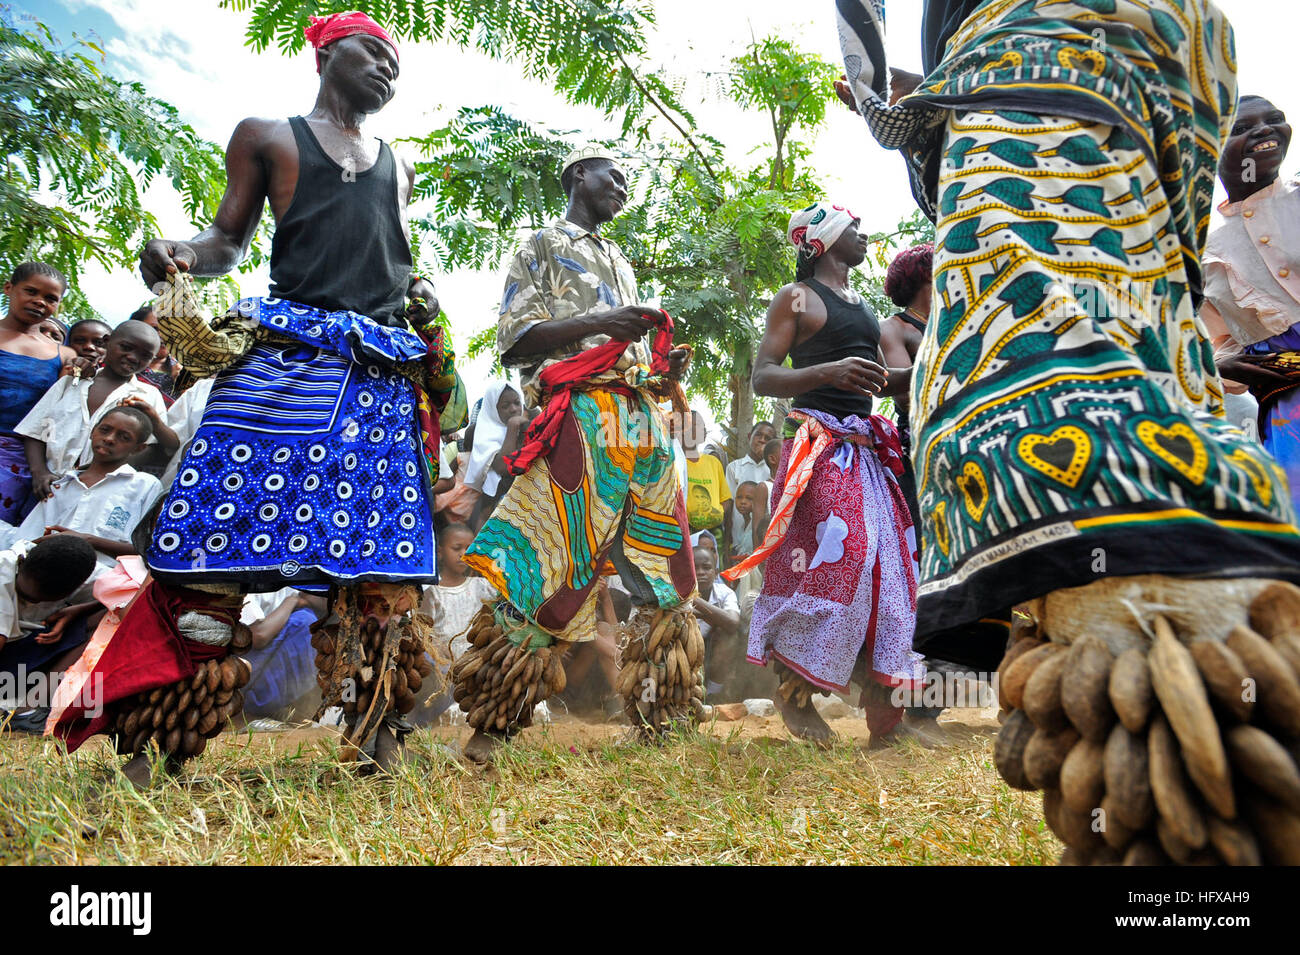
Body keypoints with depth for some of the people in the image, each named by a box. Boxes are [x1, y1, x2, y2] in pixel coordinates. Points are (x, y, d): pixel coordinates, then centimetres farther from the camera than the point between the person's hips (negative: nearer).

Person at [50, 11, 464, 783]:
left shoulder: (398, 169, 26)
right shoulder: (267, 137, 15)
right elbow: (228, 242, 11)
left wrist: (423, 305, 7)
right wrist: (180, 252, -10)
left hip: (386, 372, 4)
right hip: (286, 356, -4)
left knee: (383, 553, -4)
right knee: (222, 535, -12)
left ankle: (377, 731, 3)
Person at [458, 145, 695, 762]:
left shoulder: (620, 263, 32)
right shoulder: (543, 246, 11)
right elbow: (514, 339, -2)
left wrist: (665, 374, 11)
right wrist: (595, 322, -13)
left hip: (642, 422, 8)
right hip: (581, 415, -8)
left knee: (662, 575, 4)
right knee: (554, 568, -17)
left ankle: (661, 717, 11)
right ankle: (491, 724, -11)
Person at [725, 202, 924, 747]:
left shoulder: (861, 304, 25)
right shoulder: (797, 299, 1)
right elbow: (763, 378, -8)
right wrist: (829, 371, -23)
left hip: (866, 446, 8)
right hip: (820, 443, -8)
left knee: (883, 560, 0)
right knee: (840, 552, -21)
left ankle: (883, 714, 5)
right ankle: (794, 687, -5)